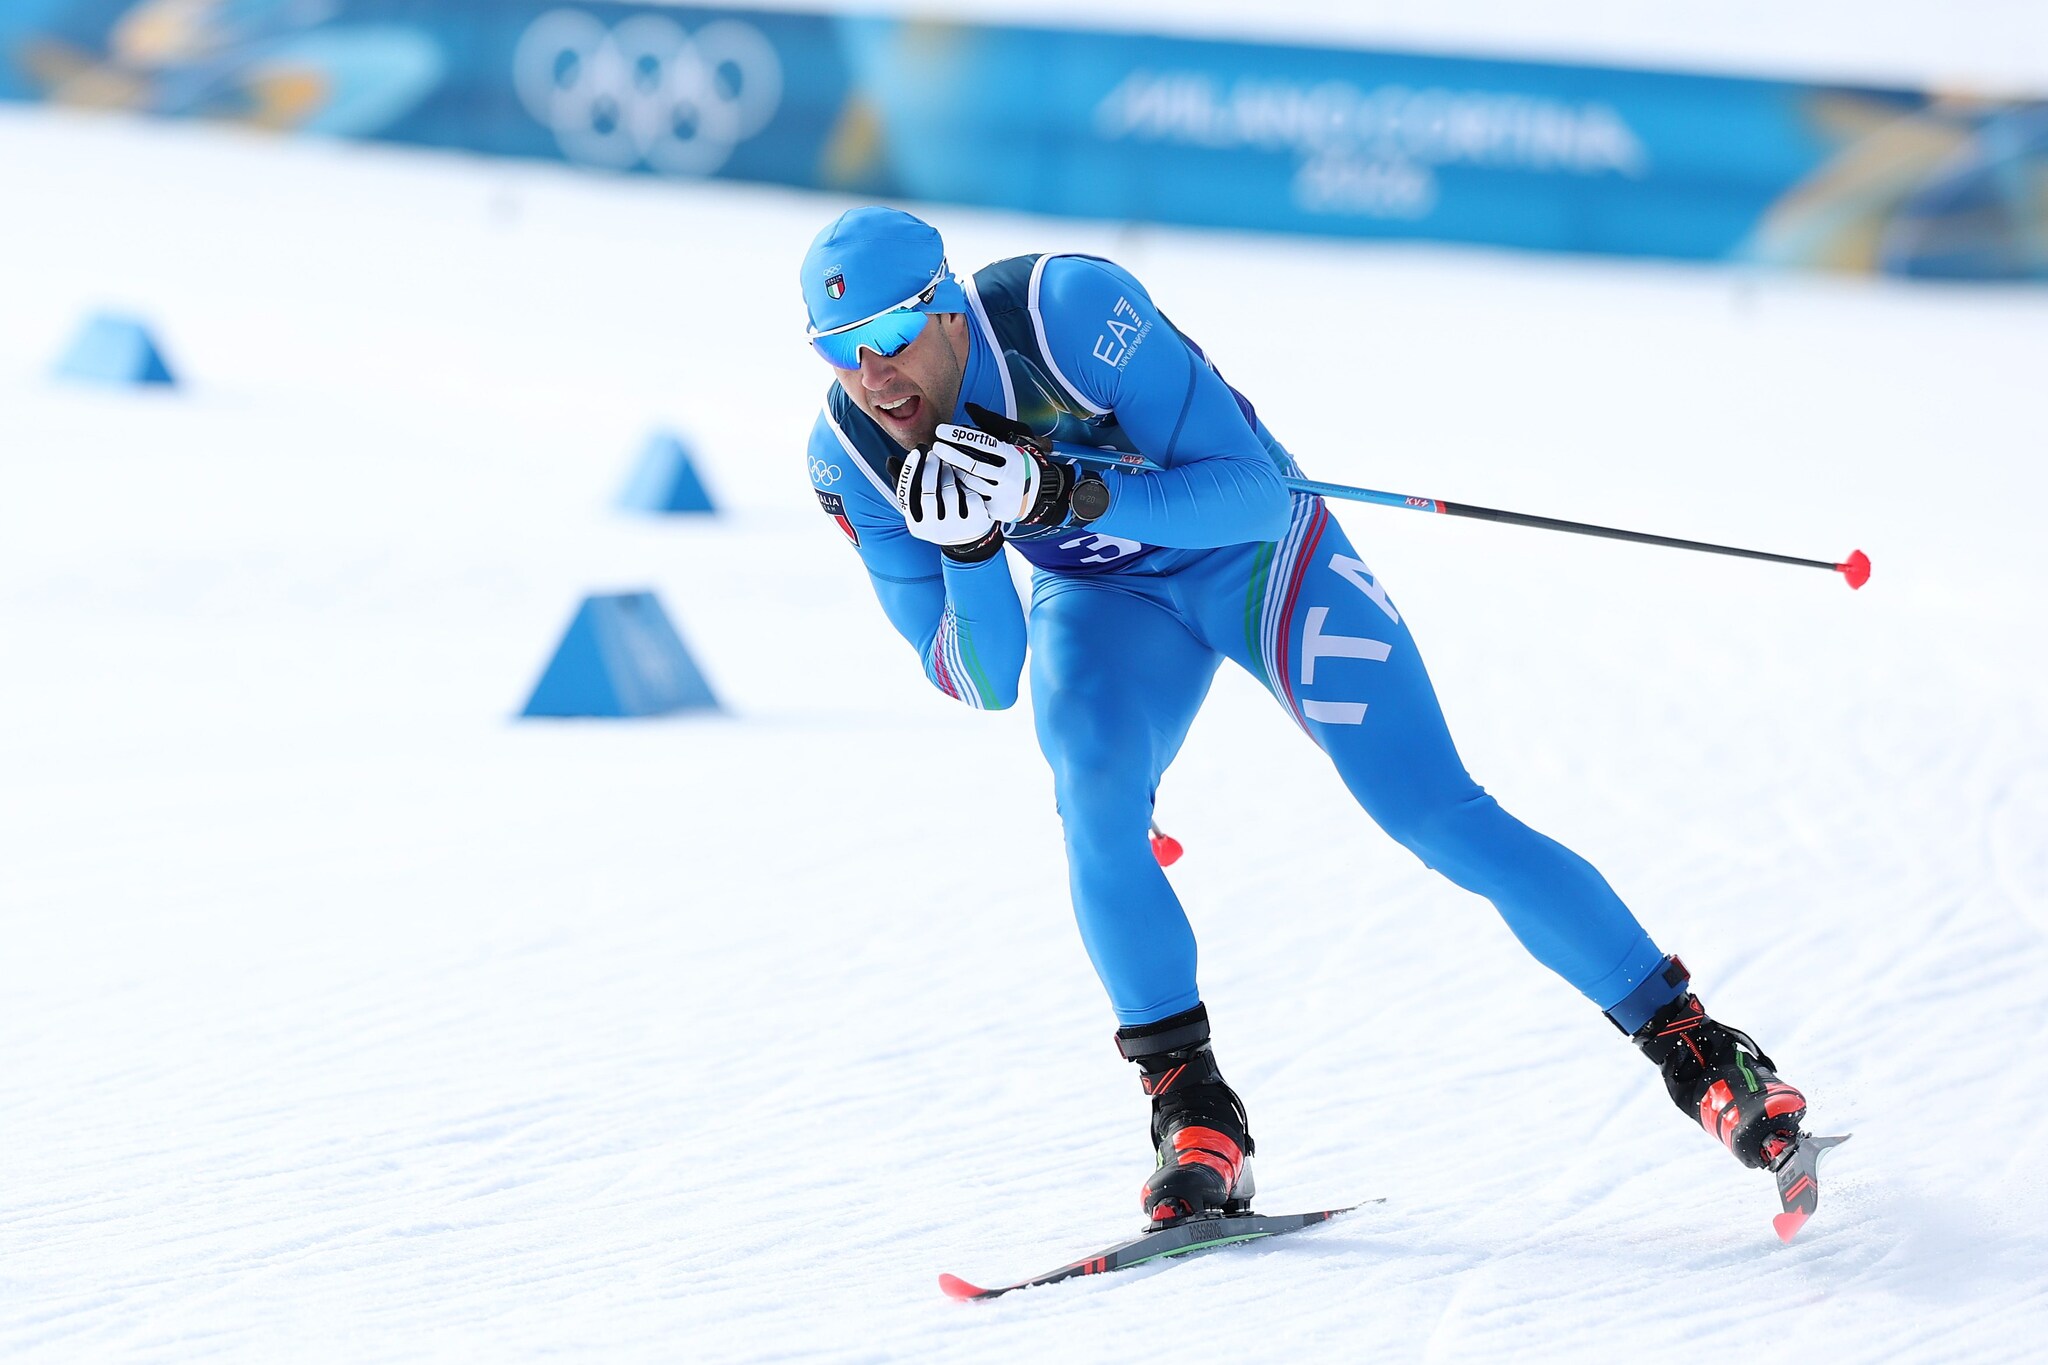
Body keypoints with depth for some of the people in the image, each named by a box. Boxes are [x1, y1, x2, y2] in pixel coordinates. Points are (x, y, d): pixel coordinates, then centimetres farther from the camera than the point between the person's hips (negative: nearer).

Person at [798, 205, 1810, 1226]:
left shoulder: (1070, 309, -33)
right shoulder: (850, 457, -19)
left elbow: (1250, 490, -30)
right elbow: (982, 682, -16)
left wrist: (1066, 496, -43)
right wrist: (966, 549, -36)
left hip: (1256, 548, -3)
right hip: (1106, 598, 3)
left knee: (1438, 816, -11)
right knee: (1091, 788, -28)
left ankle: (1685, 1039, -1)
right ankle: (1189, 1106, -16)